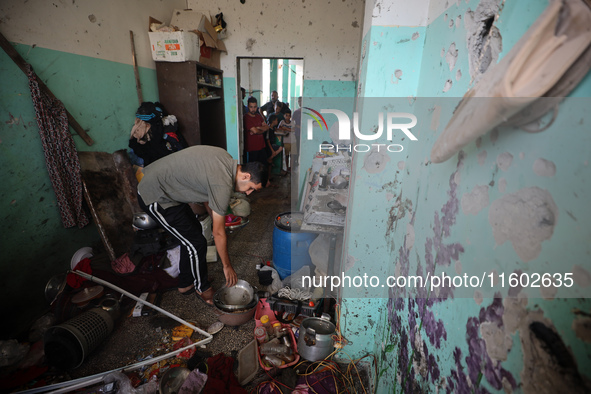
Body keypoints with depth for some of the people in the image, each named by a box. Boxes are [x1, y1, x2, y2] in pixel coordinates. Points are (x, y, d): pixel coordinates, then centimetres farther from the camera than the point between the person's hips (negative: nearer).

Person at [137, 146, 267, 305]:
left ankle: (186, 283, 35)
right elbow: (219, 233, -17)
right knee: (196, 244, -3)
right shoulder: (223, 185, -26)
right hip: (155, 199, -10)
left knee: (194, 230, 18)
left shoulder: (225, 157, 0)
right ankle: (203, 289, 23)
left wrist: (216, 217, 19)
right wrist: (227, 266, -4)